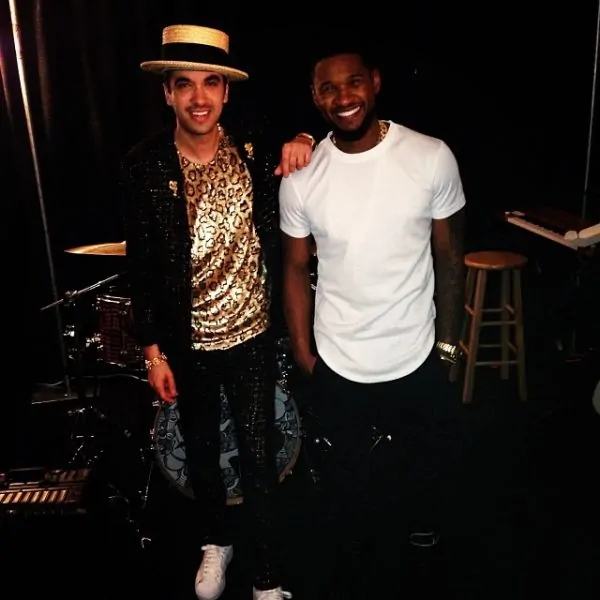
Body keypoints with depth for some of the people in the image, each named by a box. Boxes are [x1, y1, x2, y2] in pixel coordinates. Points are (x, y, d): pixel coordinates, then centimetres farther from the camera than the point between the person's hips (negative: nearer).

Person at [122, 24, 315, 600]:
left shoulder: (255, 149, -5)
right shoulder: (143, 165, -10)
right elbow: (139, 265, -5)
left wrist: (301, 140, -10)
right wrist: (152, 349, -5)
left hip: (252, 335, 0)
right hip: (187, 344, 0)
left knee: (259, 458, 8)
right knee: (200, 450, 19)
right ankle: (216, 540, 47)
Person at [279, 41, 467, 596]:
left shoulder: (432, 158, -12)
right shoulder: (301, 179, -10)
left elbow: (449, 255, -3)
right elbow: (297, 268, 0)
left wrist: (448, 342, 1)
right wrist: (303, 355, -1)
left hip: (417, 359, 0)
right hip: (337, 367, 0)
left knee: (430, 464, 23)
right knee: (350, 478, 22)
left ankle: (421, 529, 57)